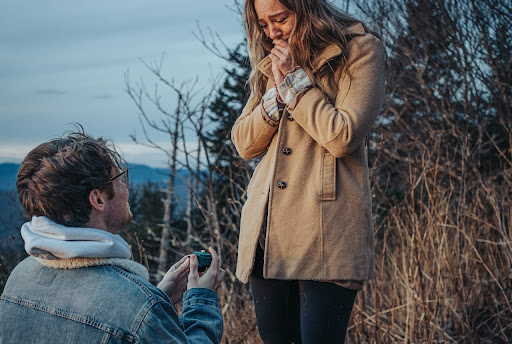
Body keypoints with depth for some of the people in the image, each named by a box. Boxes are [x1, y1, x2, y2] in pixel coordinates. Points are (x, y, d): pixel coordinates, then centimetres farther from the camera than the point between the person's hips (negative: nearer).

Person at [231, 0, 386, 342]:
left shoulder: (360, 51, -1)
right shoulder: (272, 63, 18)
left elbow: (343, 137, -13)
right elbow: (243, 144, 12)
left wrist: (294, 81, -7)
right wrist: (277, 94, -2)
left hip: (325, 234, -6)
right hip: (268, 229, 6)